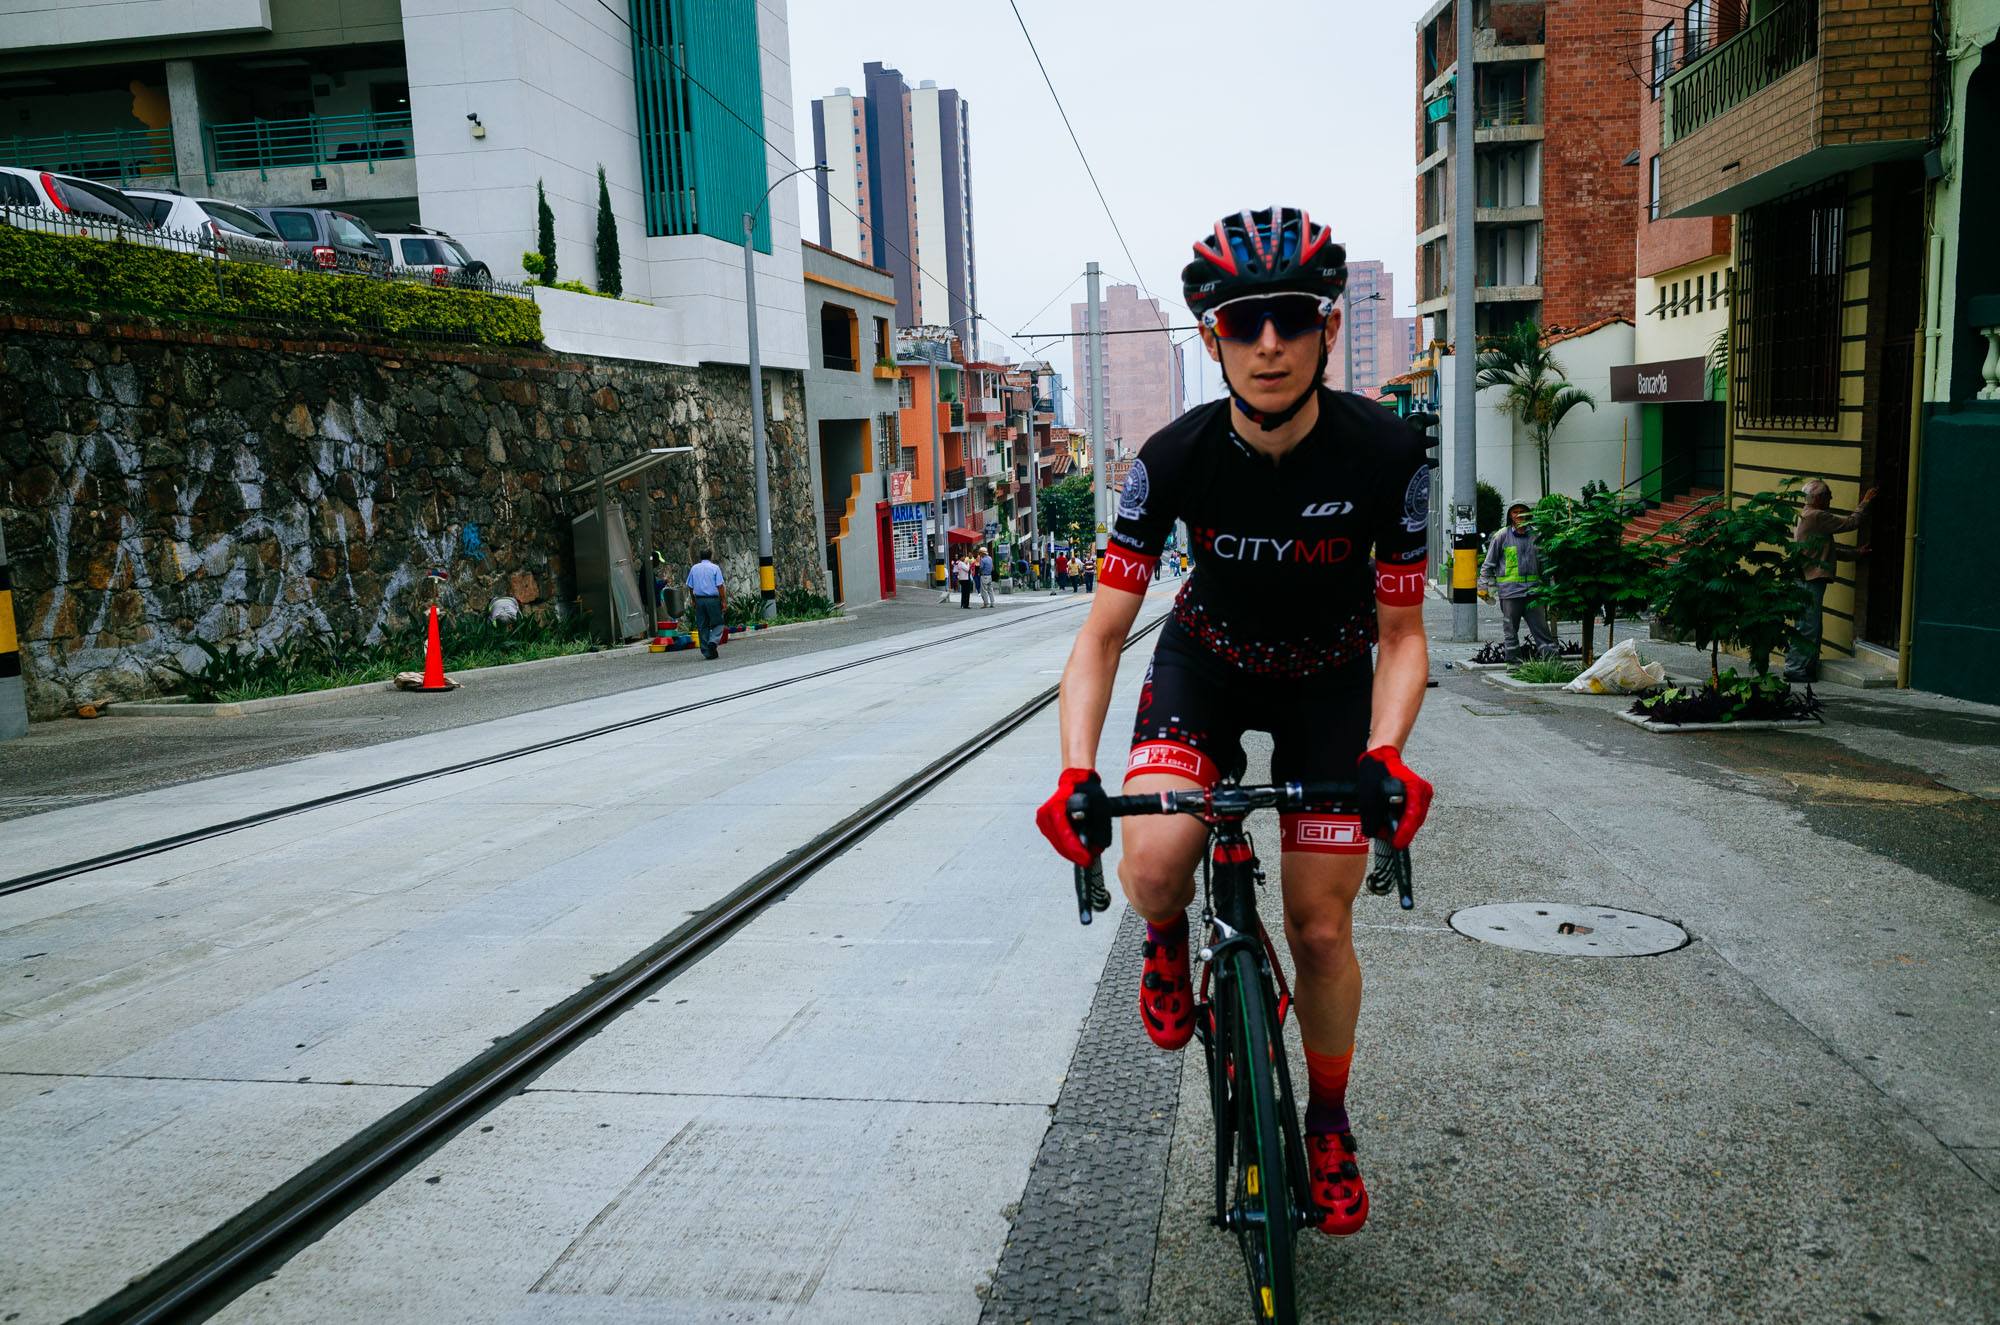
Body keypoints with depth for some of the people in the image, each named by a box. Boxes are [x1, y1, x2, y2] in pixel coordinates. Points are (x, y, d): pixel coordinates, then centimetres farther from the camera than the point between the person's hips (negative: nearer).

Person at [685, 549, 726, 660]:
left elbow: (690, 587, 11)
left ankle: (707, 652, 7)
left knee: (702, 626, 8)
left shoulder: (694, 568, 10)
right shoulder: (715, 568, -3)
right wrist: (723, 601, -4)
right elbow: (720, 586, -8)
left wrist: (694, 601, 18)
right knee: (717, 624, 5)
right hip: (713, 599, -4)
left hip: (699, 600, 4)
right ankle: (713, 641, -21)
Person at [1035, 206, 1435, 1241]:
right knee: (1153, 867, -28)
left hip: (1329, 679, 0)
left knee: (1321, 931, -1)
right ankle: (1168, 944, 12)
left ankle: (1328, 1124, 27)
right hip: (1208, 660, 0)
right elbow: (1102, 633, -22)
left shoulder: (1385, 454, -24)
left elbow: (1400, 635, -15)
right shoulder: (1174, 459, -25)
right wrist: (1076, 775, -37)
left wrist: (1385, 757, -33)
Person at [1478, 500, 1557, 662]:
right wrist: (1483, 586, 0)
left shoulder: (1535, 535, 10)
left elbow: (1543, 562, 20)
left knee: (1541, 626, 0)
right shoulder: (1502, 536, 0)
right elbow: (1488, 564, 4)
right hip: (1510, 591, -2)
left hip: (1532, 589, 3)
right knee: (1511, 630, 4)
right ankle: (1514, 660, 13)